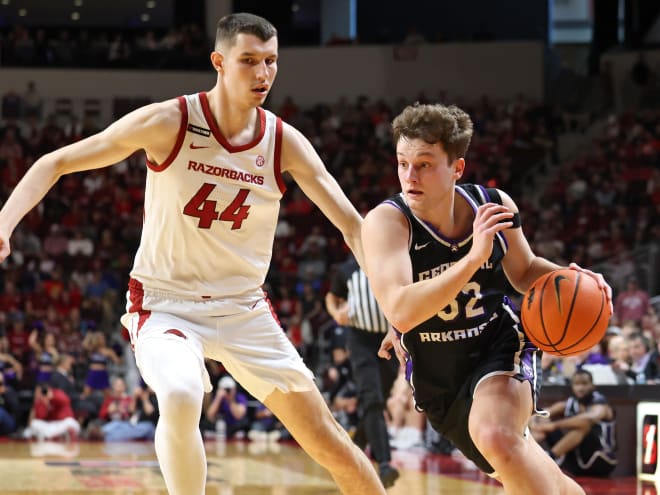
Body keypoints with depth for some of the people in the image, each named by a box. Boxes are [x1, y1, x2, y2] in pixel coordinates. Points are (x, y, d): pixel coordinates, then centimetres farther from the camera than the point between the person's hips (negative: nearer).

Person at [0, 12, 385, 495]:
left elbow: (352, 224, -5)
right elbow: (55, 164, -10)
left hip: (244, 308, 3)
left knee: (327, 439, 3)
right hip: (166, 304, -3)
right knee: (181, 398, -35)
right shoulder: (169, 122, -14)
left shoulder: (284, 142, -6)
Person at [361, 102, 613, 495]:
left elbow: (524, 271, 7)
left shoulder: (494, 205, -14)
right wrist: (473, 258, -46)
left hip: (500, 346, -1)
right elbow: (401, 312, -39)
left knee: (497, 438, -33)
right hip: (437, 376, 1)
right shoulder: (387, 222, -24)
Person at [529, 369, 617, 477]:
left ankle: (549, 457, -46)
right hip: (576, 464, 6)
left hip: (600, 461, -5)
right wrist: (535, 424, -28)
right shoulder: (566, 405, 6)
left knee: (583, 424, -32)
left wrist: (554, 425, -42)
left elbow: (590, 418, -36)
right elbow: (537, 416, -2)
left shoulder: (600, 405, -11)